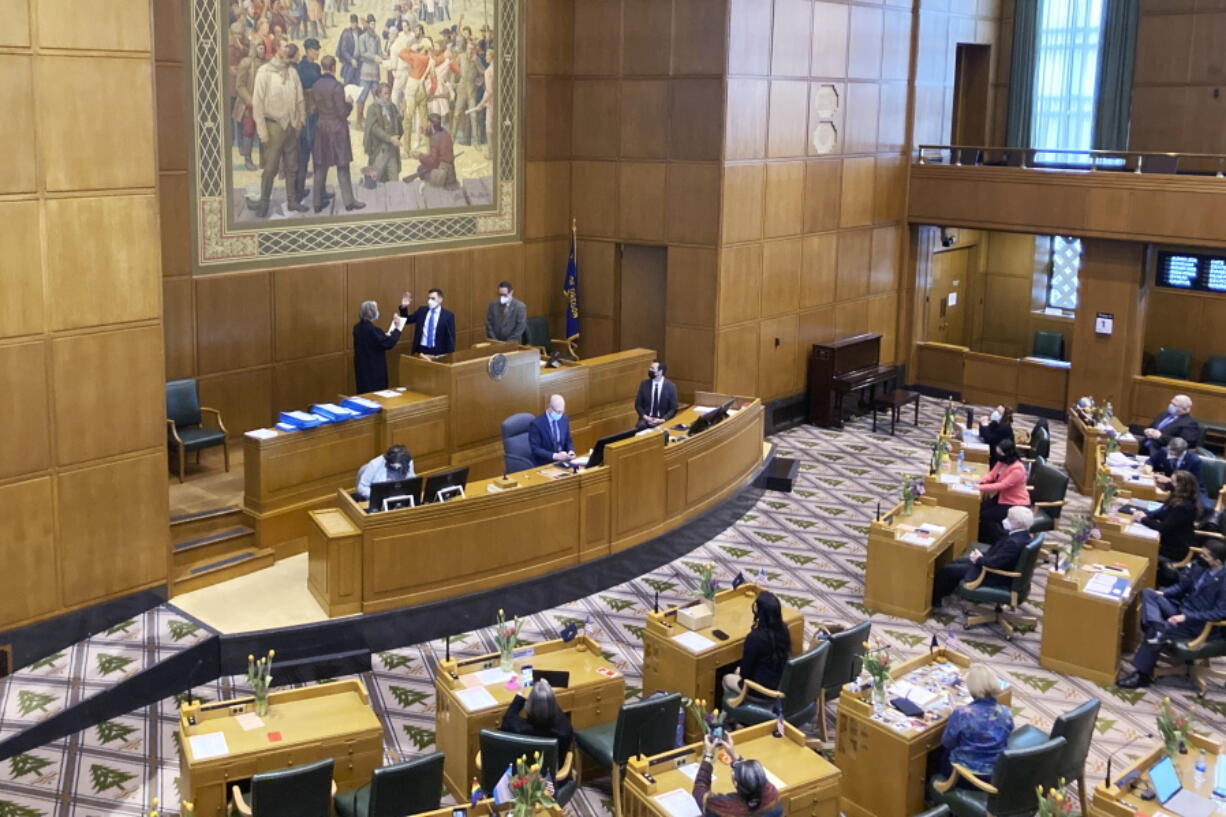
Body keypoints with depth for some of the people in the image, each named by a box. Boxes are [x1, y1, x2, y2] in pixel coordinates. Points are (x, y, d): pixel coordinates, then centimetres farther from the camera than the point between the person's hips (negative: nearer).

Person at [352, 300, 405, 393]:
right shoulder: (372, 329, -24)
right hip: (374, 368, -9)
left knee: (365, 392, 16)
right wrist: (398, 329, -14)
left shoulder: (358, 328, 4)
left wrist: (386, 334, 18)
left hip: (362, 367, 9)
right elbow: (388, 343, -23)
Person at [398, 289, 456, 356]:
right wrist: (404, 307, -4)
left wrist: (449, 356, -8)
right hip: (421, 350, 3)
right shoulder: (422, 310, 9)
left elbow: (450, 337, -3)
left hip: (438, 352, -3)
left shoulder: (448, 315, -2)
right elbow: (407, 320, 14)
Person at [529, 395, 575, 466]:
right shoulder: (536, 424, -12)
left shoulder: (564, 420, 5)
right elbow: (536, 449, -14)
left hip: (563, 460, 5)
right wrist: (555, 456, -25)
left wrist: (571, 452, -7)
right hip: (545, 463, -5)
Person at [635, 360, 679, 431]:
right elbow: (638, 405, 8)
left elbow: (673, 408, -1)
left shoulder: (671, 386, -2)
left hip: (663, 421, -1)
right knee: (640, 426, -29)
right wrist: (645, 417, -9)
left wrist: (662, 420, -15)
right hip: (646, 419, 1)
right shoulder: (644, 384, 5)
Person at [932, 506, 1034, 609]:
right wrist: (982, 554, -3)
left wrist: (979, 559, -14)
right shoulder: (1020, 534, -3)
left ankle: (934, 602, 21)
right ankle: (941, 594, 35)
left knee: (947, 570, 0)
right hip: (998, 566, 10)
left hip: (995, 577, -10)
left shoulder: (1015, 542, -34)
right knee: (957, 562, 23)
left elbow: (994, 563, -33)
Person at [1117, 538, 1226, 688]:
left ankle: (1142, 674, -14)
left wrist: (1186, 617, -25)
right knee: (1147, 593, -7)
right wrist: (1163, 592, -3)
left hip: (1198, 624, -8)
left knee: (1163, 630, -25)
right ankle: (1157, 630, -33)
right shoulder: (1199, 566, 1)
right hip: (1182, 609, 8)